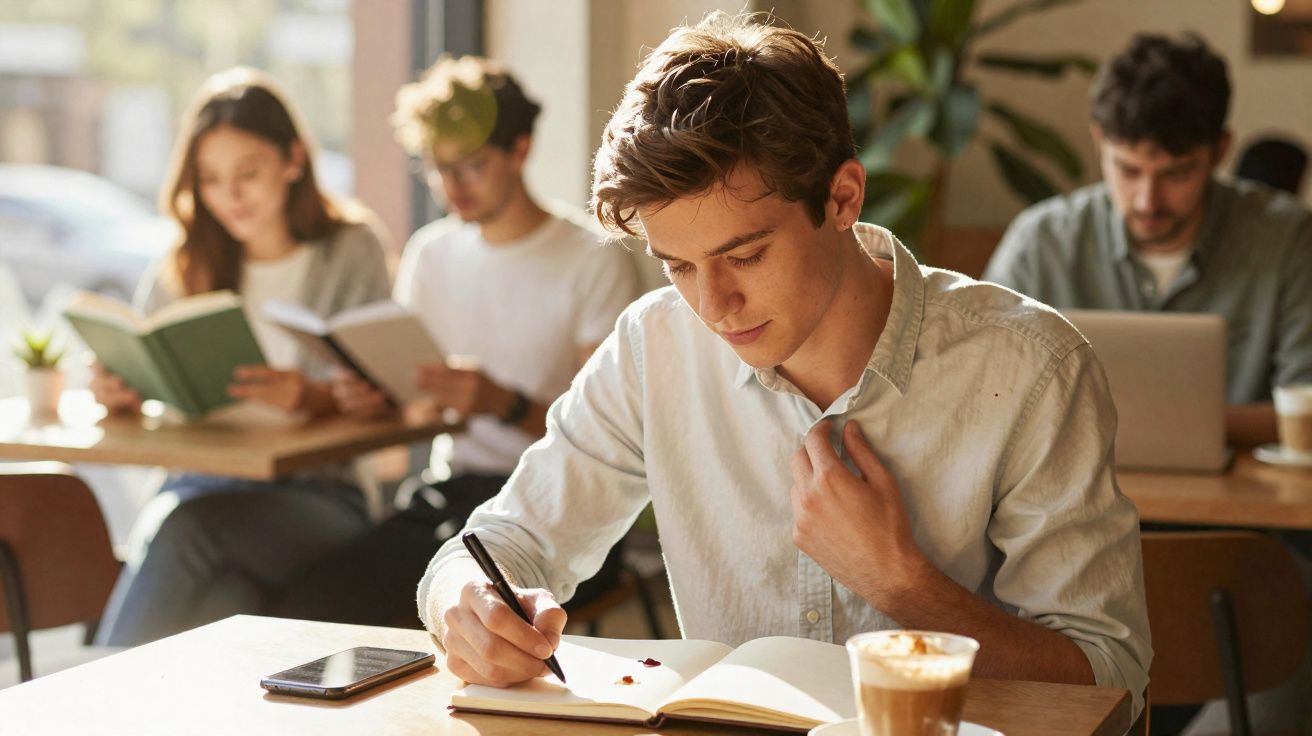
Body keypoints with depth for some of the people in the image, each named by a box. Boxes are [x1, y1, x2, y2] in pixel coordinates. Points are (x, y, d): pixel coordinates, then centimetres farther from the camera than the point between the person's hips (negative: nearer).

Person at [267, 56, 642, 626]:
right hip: (454, 488, 5)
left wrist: (504, 403, -26)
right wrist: (374, 396, -4)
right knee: (307, 605, -21)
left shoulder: (594, 262, -4)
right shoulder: (430, 254, 15)